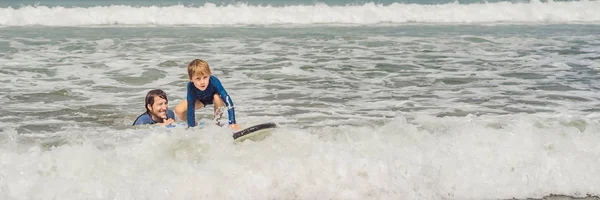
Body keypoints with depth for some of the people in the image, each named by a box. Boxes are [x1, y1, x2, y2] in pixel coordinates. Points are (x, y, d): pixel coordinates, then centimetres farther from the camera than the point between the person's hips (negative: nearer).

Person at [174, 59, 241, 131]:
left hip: (213, 98, -1)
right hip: (200, 100, 1)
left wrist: (232, 123, -47)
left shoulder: (214, 82, -40)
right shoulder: (191, 87, -37)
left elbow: (228, 102, -42)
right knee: (179, 110, -19)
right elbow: (190, 110, -32)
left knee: (217, 97, -36)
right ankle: (195, 124, 11)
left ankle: (216, 121, -9)